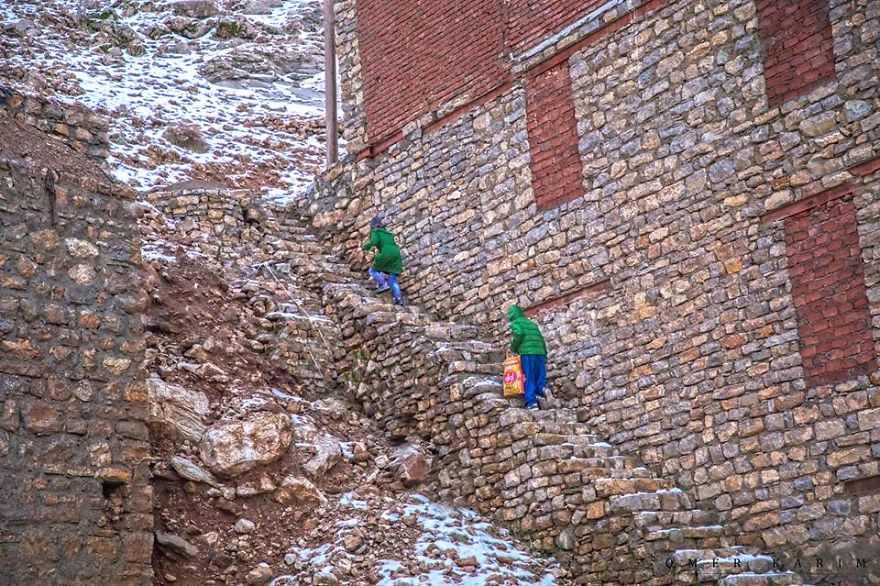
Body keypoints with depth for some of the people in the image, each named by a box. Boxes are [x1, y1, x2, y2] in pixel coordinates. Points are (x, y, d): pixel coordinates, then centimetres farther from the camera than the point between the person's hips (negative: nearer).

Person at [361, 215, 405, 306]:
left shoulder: (375, 231, 10)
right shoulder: (388, 233, 30)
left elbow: (373, 242, -8)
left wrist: (365, 247, 9)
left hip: (386, 253, -6)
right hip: (396, 253, 6)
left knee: (373, 270, 12)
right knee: (392, 279, 5)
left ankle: (384, 284, -9)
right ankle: (399, 298, -12)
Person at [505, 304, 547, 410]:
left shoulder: (516, 322, 9)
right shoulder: (533, 324, 29)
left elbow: (519, 333, -13)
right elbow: (542, 342, 23)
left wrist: (513, 348, -1)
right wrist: (545, 359, 22)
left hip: (527, 353, -5)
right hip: (540, 353, 5)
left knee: (528, 379, -5)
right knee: (539, 377, 6)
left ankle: (531, 402, -14)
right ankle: (541, 388, -23)